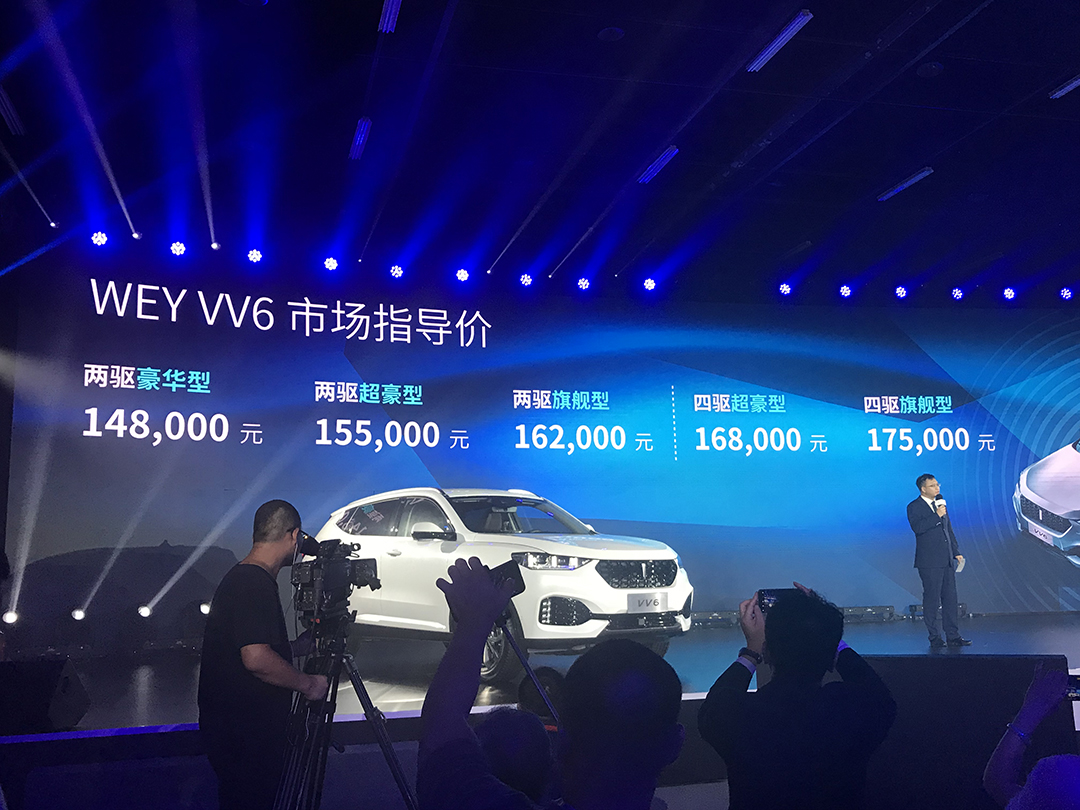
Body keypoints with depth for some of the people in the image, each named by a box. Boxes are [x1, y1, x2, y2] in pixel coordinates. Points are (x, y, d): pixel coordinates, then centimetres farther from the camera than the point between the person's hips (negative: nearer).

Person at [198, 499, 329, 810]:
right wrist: (307, 683, -17)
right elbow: (257, 659, -29)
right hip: (242, 734, -10)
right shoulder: (256, 584, -21)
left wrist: (298, 647, 24)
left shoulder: (240, 578, 12)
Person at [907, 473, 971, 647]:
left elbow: (949, 530, 22)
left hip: (947, 560, 7)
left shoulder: (940, 503, 15)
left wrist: (956, 552, 17)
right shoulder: (914, 507, -7)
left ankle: (953, 636, 16)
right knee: (932, 600, -1)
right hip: (930, 562, -7)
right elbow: (917, 527, -24)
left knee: (950, 598, 9)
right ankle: (935, 637, 8)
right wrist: (937, 516, -23)